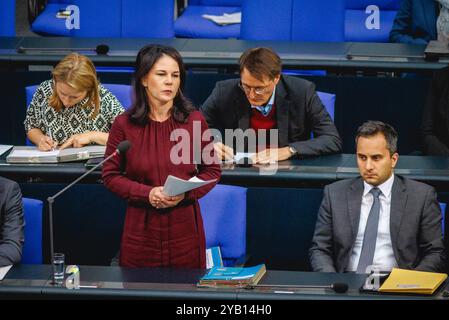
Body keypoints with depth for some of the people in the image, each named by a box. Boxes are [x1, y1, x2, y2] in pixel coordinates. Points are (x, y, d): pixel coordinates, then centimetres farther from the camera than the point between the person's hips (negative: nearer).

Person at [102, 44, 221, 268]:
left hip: (185, 227, 1)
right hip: (141, 230, -1)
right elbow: (111, 176, 2)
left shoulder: (194, 120, -1)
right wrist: (147, 193, -14)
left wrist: (186, 193, -12)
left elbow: (211, 170, 7)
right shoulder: (124, 124, -3)